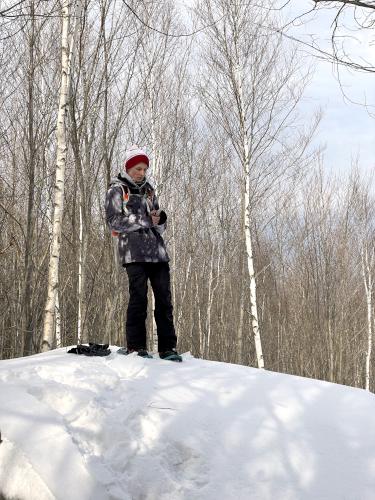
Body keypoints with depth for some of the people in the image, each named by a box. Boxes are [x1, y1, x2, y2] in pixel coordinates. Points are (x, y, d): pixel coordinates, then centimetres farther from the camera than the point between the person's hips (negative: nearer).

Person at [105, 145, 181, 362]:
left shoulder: (149, 190, 21)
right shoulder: (117, 189, 6)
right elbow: (114, 221, -6)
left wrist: (160, 220, -3)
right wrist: (145, 220, -10)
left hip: (157, 250, 5)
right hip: (134, 250, -5)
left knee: (164, 299, -1)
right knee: (139, 297, -8)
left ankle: (168, 347, 2)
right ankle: (135, 347, 0)